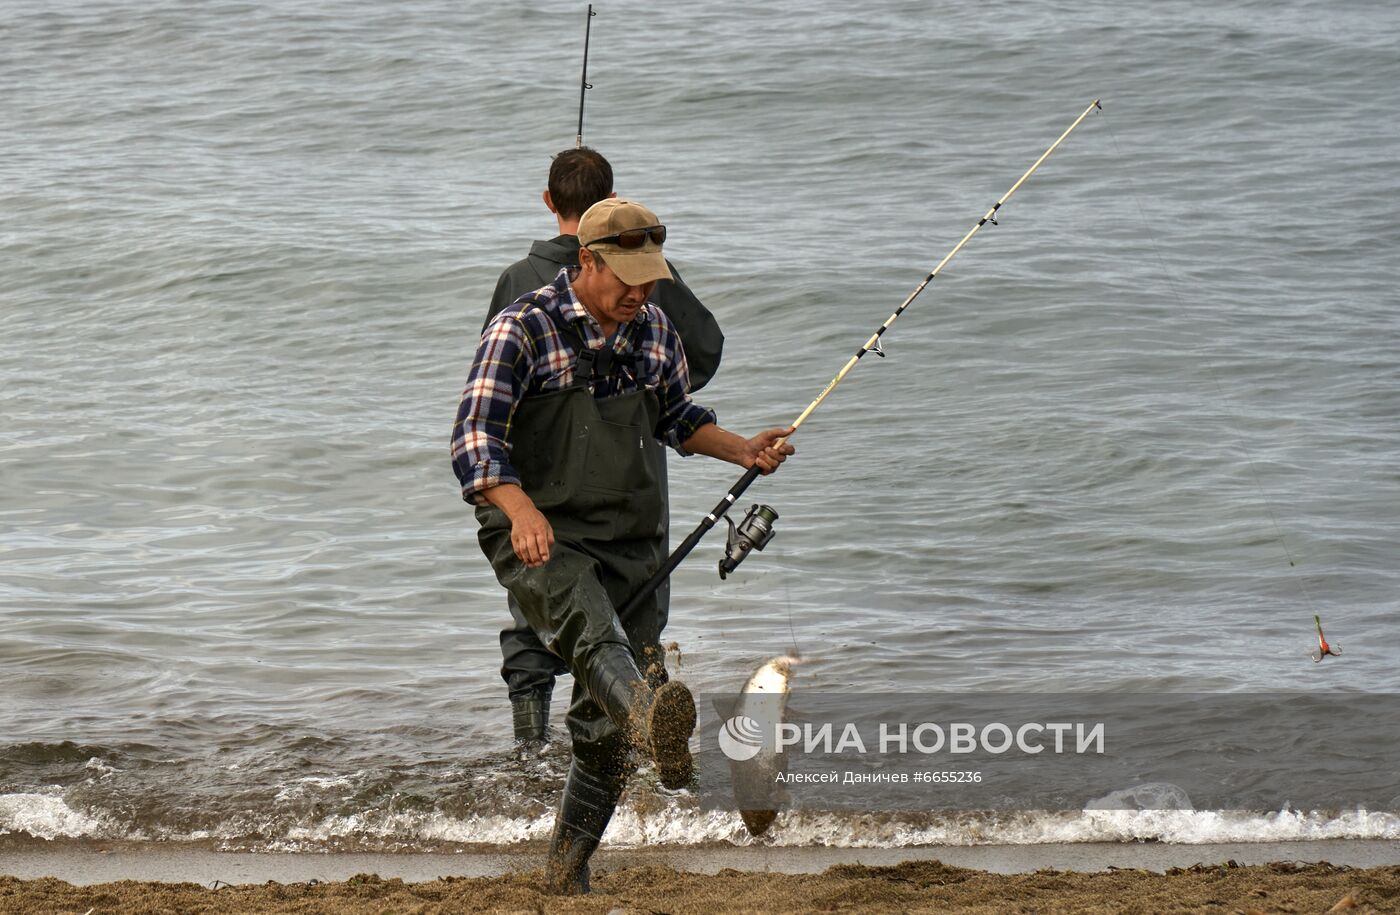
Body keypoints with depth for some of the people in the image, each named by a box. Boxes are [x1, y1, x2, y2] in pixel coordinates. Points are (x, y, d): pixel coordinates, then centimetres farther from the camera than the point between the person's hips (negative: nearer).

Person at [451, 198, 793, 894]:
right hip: (541, 541, -6)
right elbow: (475, 439, -16)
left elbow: (676, 417, 29)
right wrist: (520, 510, -33)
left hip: (632, 545, 6)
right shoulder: (524, 329, -8)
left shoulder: (655, 330, 12)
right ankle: (653, 720, -67)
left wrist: (743, 451, 11)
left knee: (605, 722, 3)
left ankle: (567, 872, 15)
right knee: (593, 633, -37)